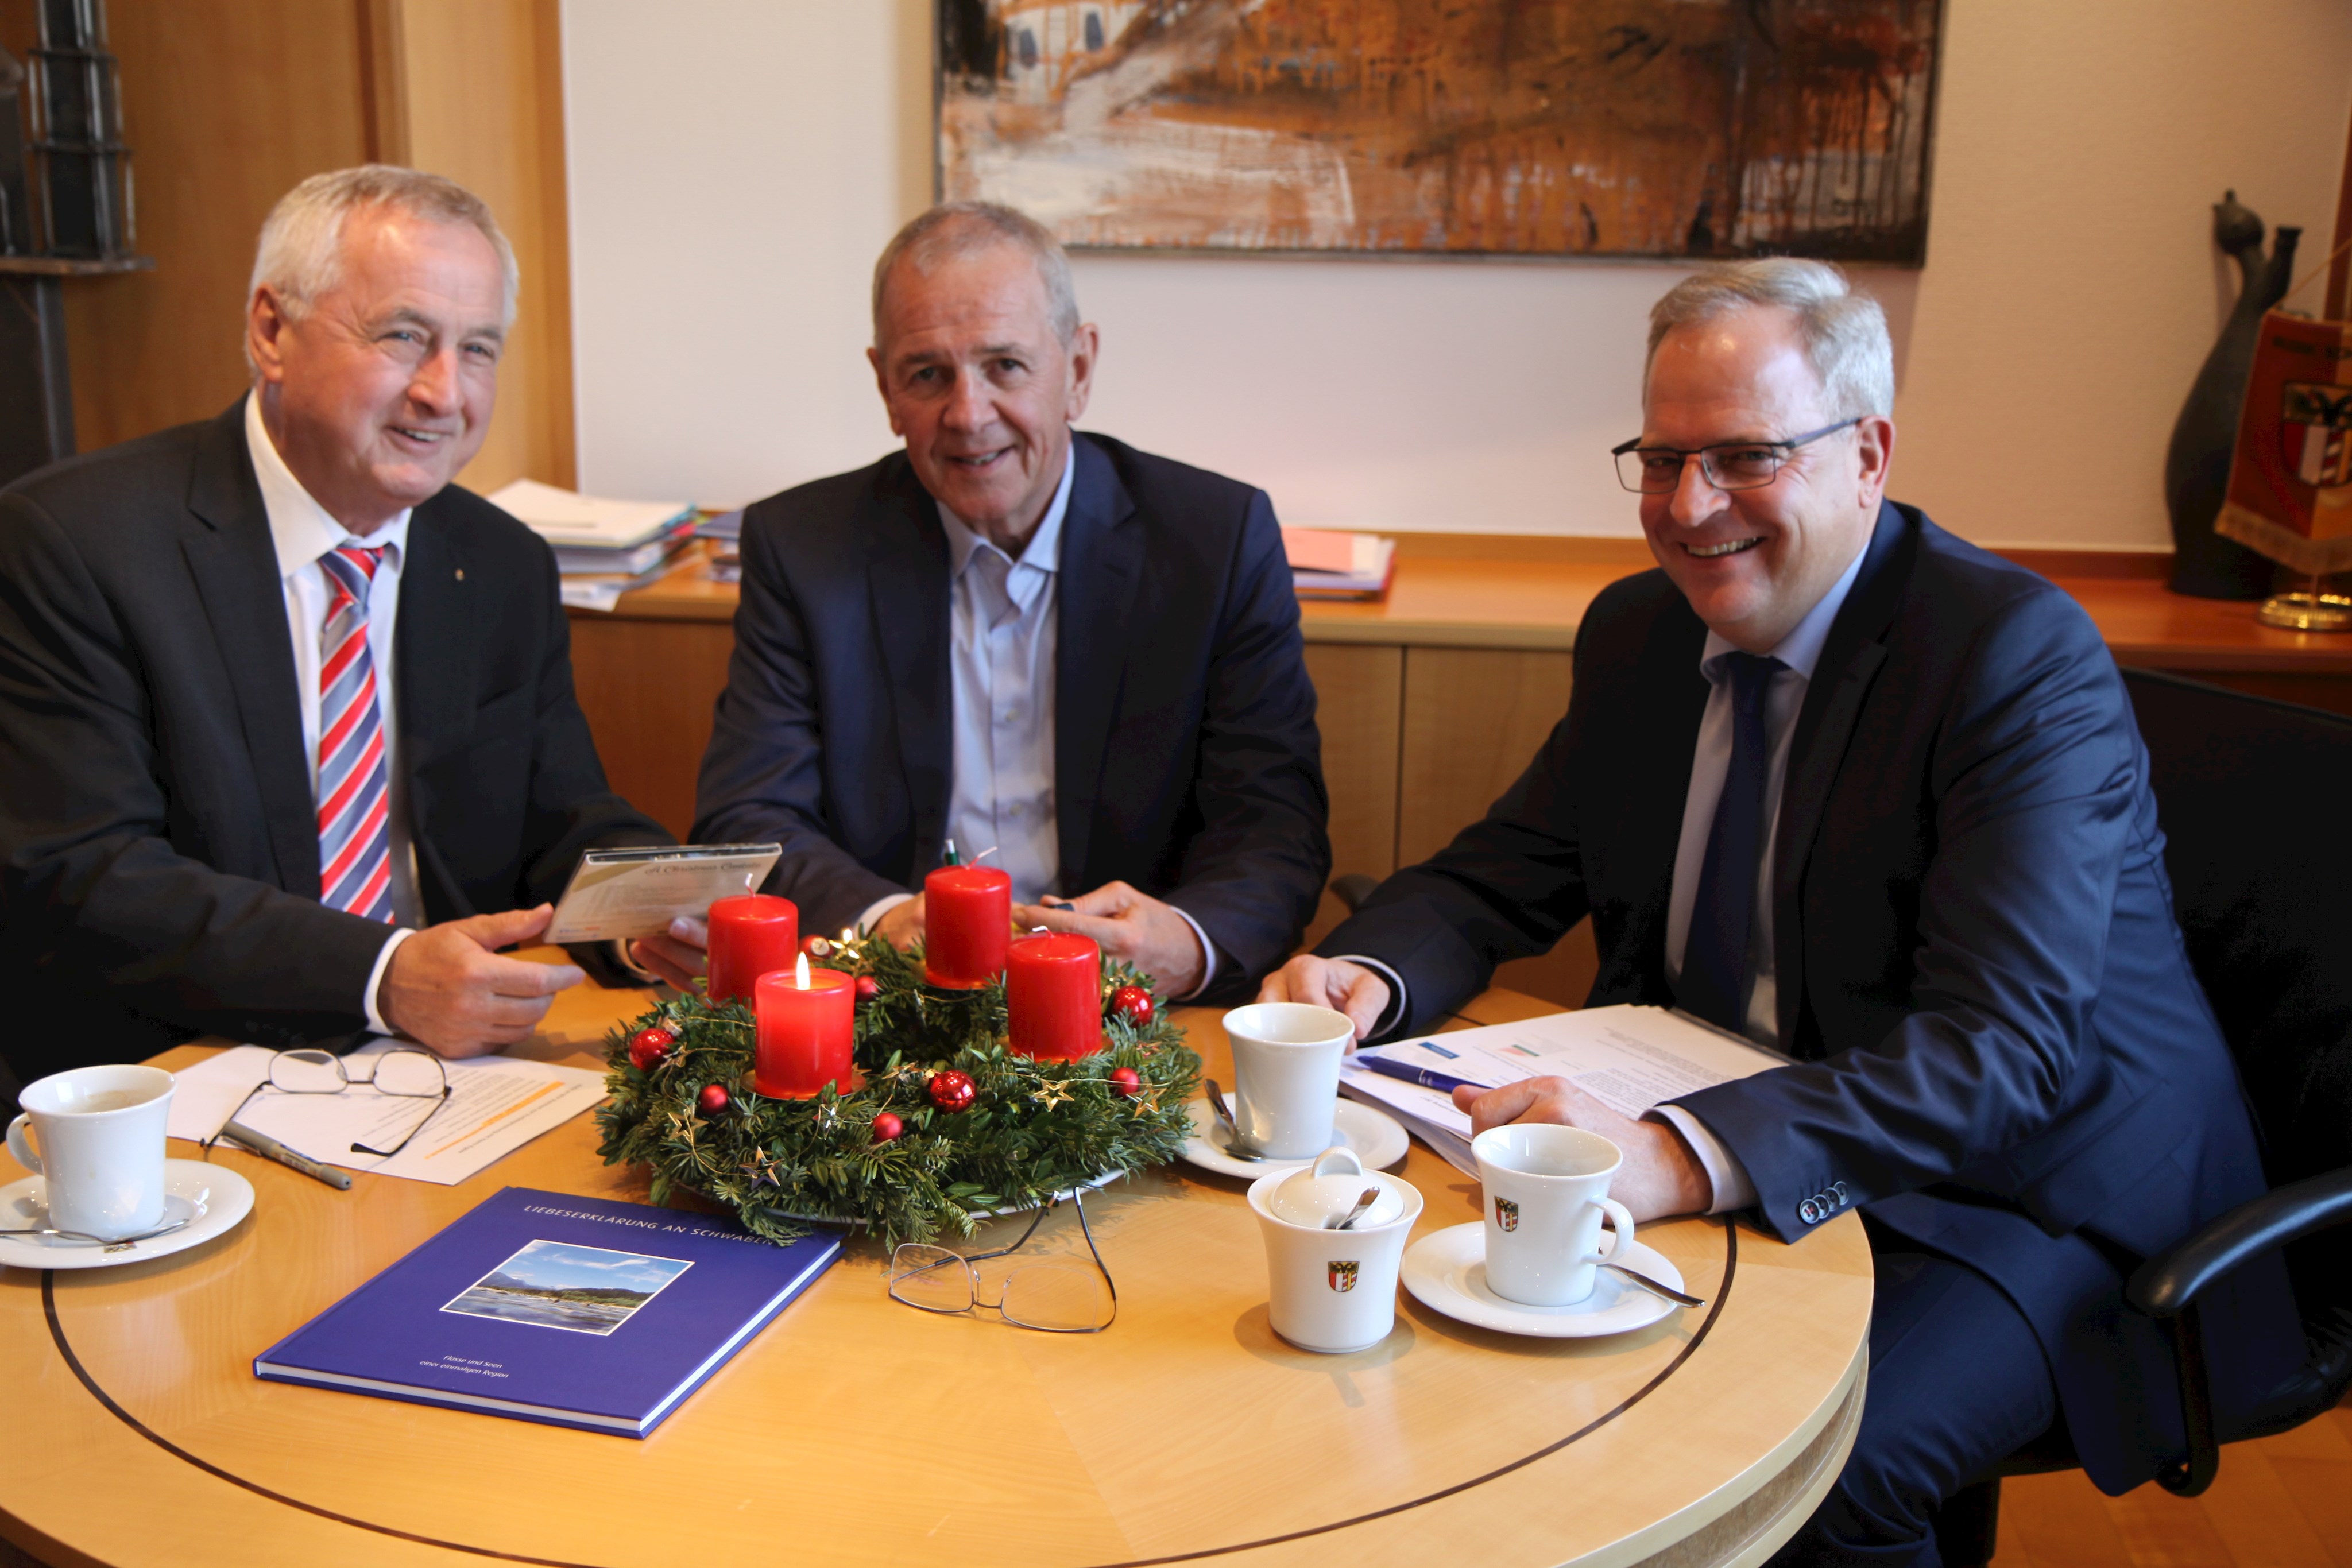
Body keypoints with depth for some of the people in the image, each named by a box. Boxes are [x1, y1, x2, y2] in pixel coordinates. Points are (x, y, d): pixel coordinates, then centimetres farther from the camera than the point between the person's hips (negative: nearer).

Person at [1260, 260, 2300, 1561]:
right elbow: (1504, 872, 8)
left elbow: (2004, 1046, -29)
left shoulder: (2024, 657, -19)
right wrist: (1367, 976, -16)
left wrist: (1683, 1156, -45)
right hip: (1732, 1168, 6)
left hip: (2031, 1191, -5)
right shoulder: (1639, 633, 4)